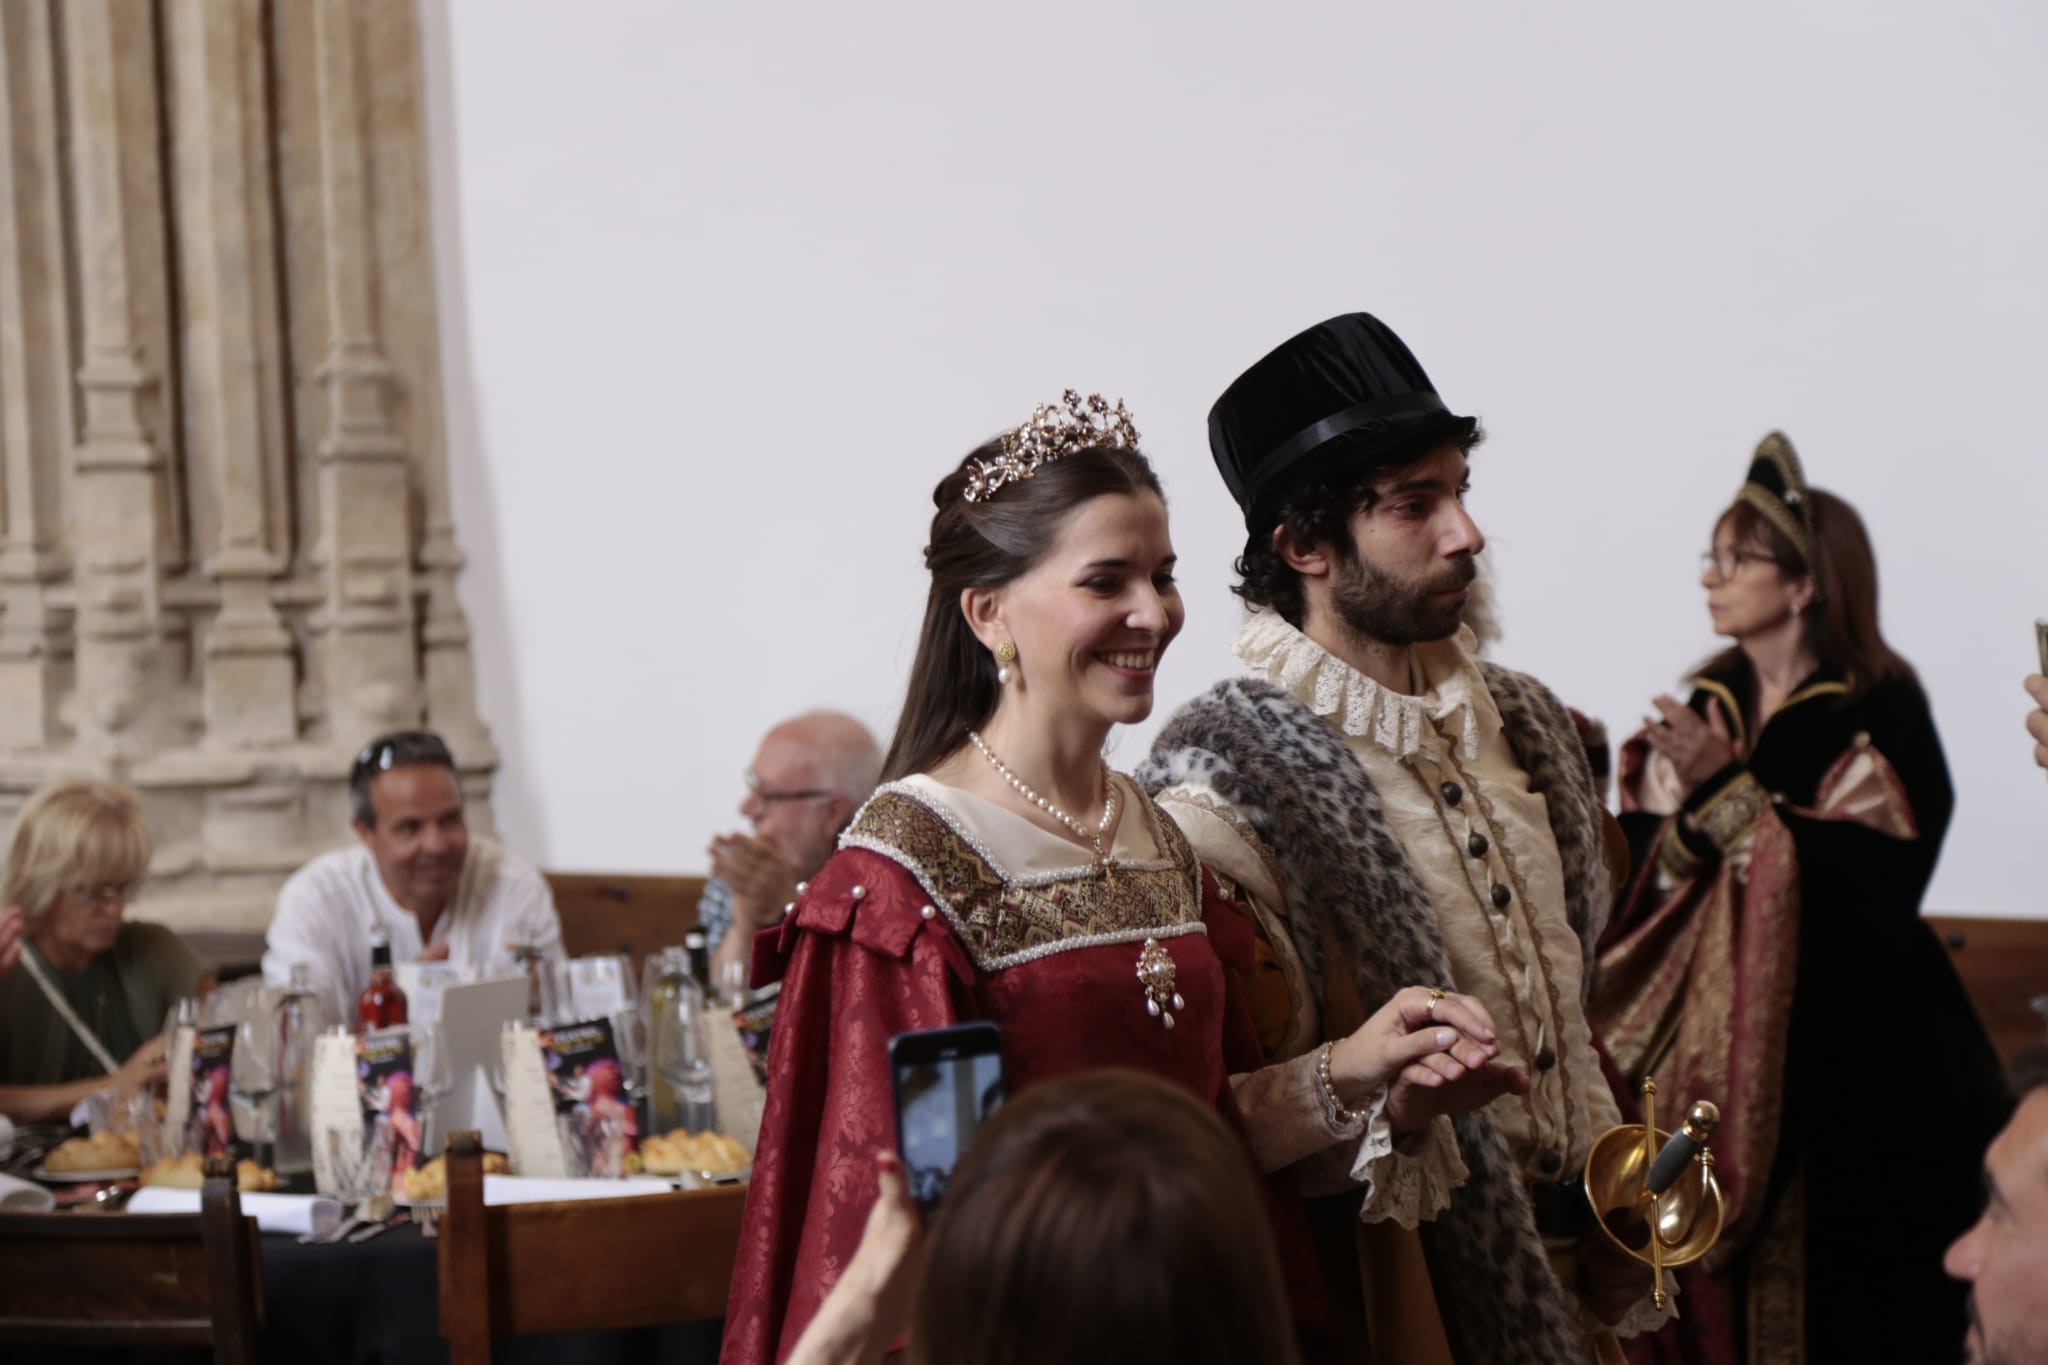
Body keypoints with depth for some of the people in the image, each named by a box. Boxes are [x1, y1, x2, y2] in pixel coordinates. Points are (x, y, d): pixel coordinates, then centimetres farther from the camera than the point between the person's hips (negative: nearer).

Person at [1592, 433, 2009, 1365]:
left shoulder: (1880, 715, -8)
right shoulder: (1709, 705, 9)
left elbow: (1871, 885, -20)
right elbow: (1643, 877, 5)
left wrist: (1729, 790, -20)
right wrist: (1676, 792, -13)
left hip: (1845, 1055, -5)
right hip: (1711, 1049, 5)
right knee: (1714, 1285, 4)